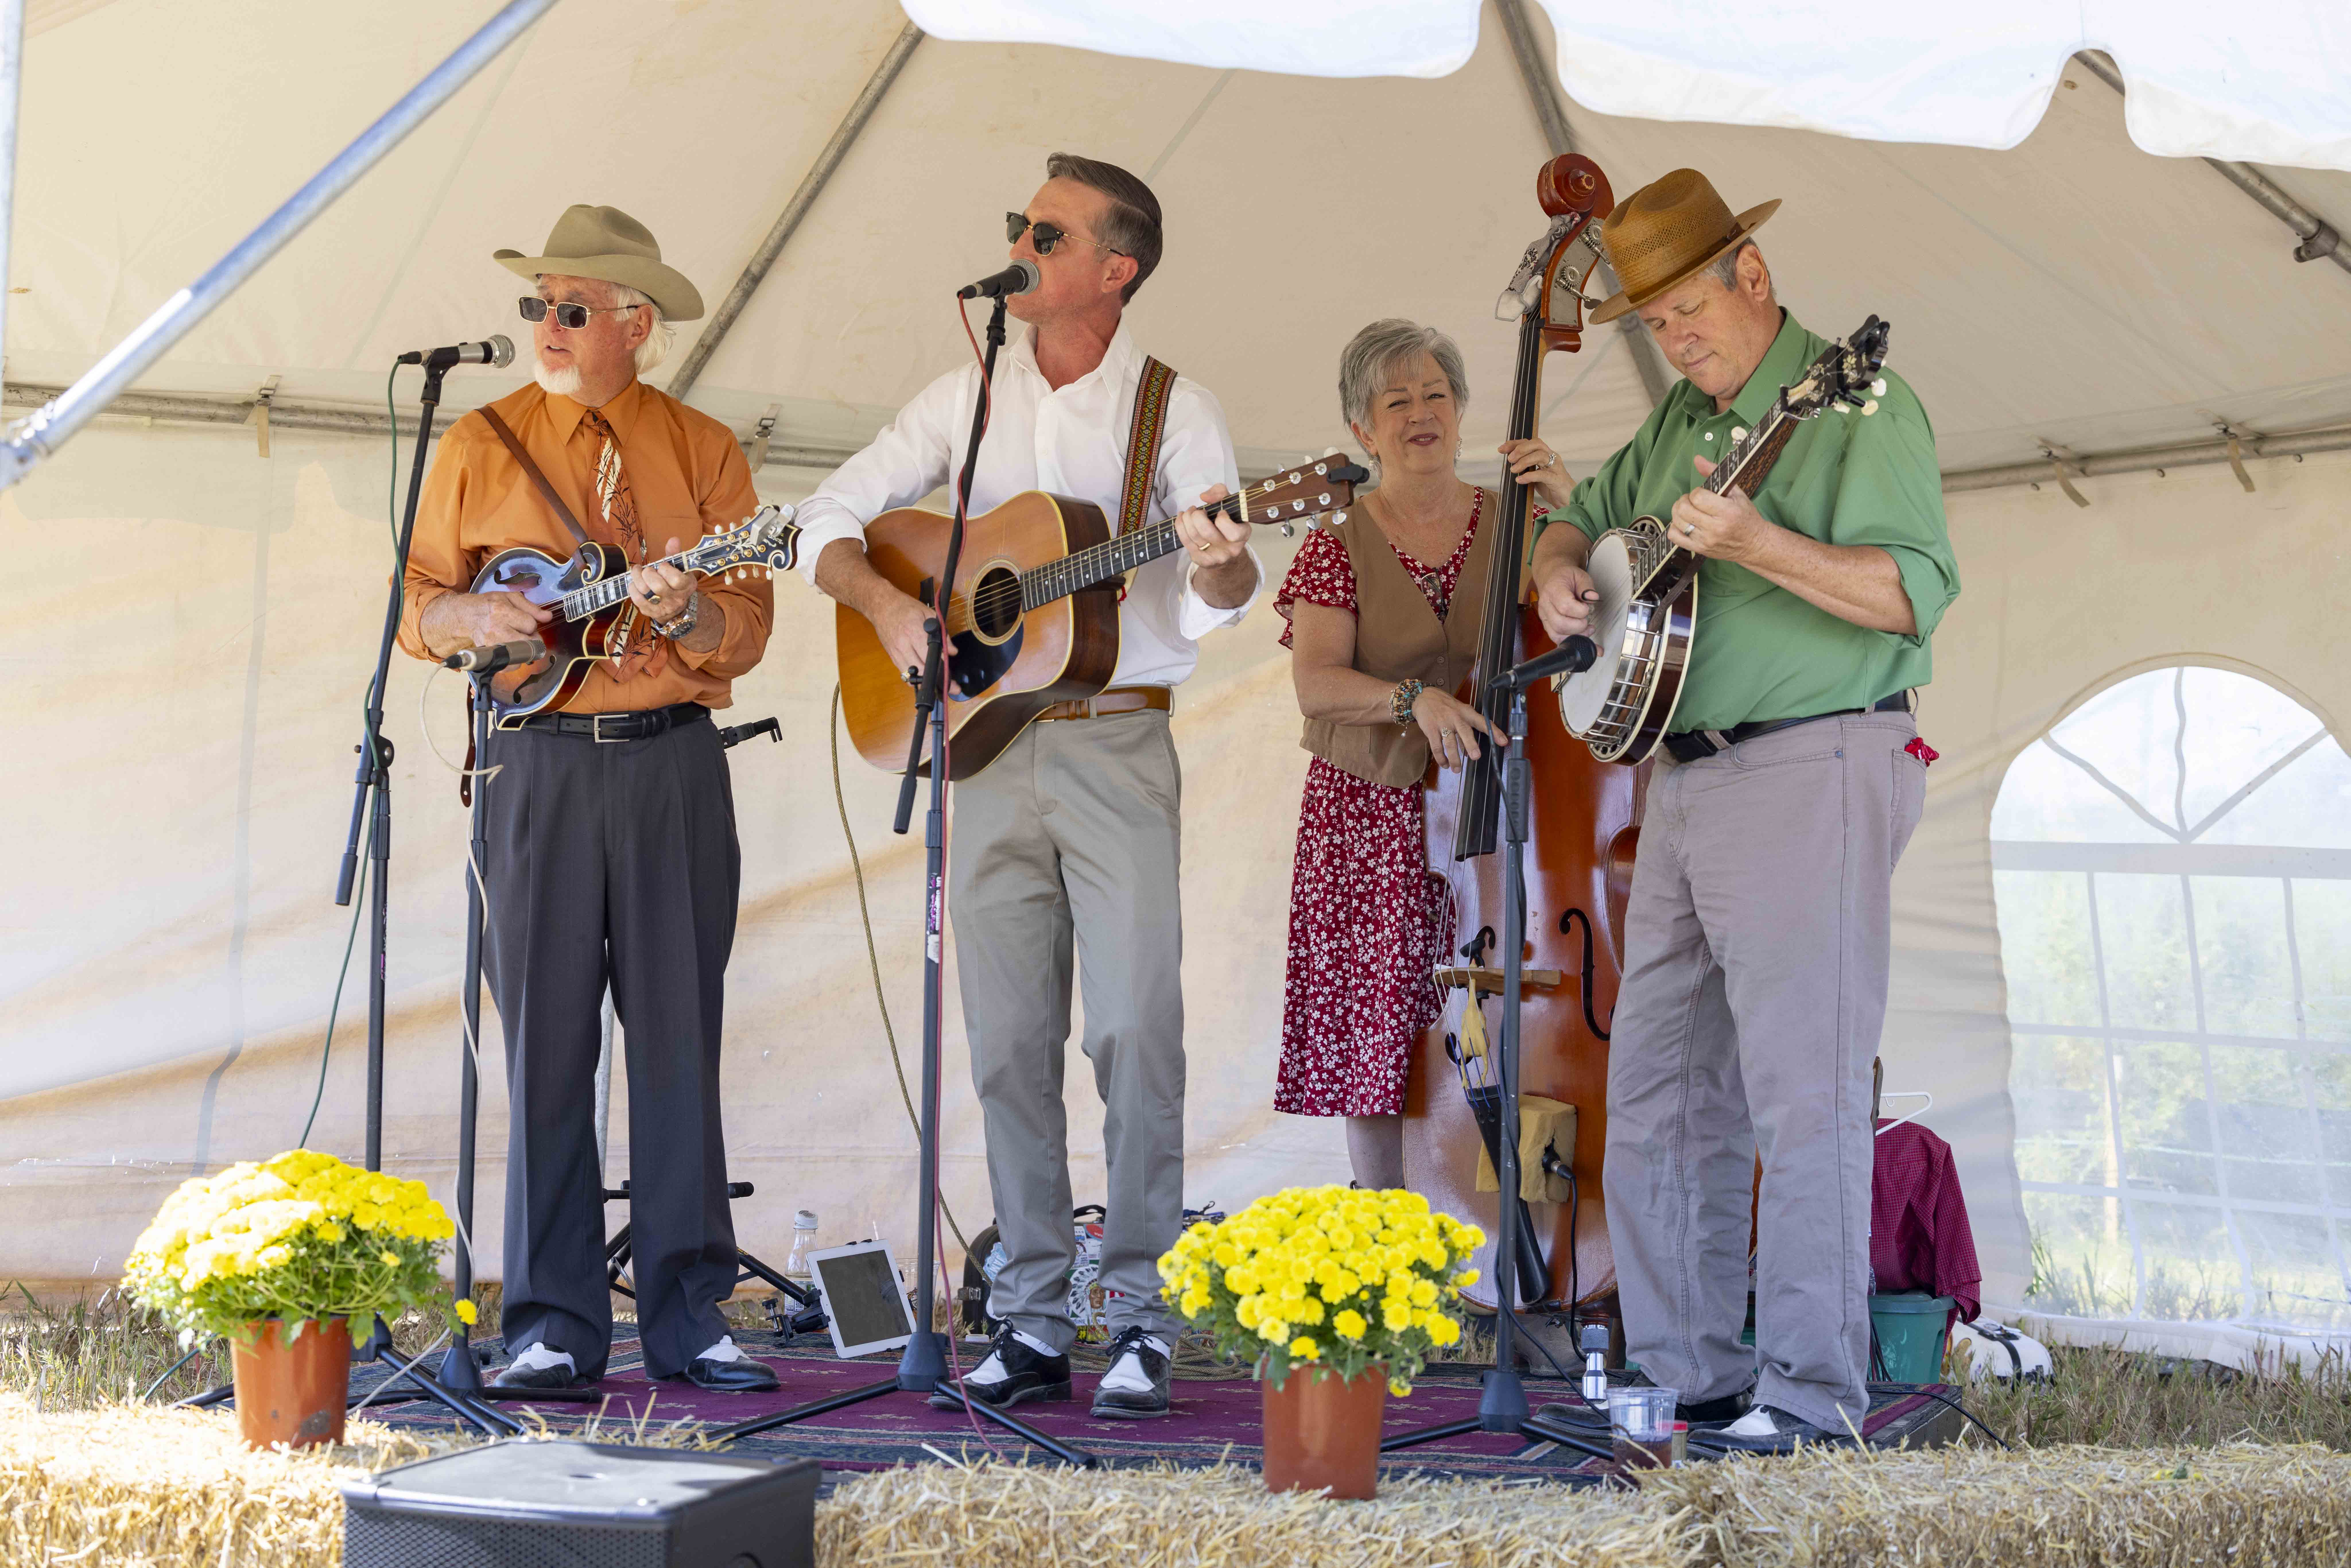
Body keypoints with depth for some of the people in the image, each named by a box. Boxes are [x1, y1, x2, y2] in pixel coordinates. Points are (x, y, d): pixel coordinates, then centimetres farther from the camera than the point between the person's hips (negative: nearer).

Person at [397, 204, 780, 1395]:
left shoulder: (705, 453, 9)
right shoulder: (481, 446, 9)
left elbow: (750, 626, 3)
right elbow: (415, 601, 11)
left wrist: (685, 612, -18)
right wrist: (468, 617, -10)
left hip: (678, 765, 1)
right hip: (541, 762, 0)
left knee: (680, 1039, 2)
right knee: (547, 1040, -1)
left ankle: (686, 1316, 8)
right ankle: (552, 1326, 6)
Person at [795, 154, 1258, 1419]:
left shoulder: (1173, 409, 1)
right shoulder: (966, 401, 12)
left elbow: (1223, 591, -10)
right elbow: (828, 520, 12)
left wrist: (1220, 569, -33)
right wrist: (888, 606, -7)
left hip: (1118, 744, -3)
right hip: (987, 741, 4)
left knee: (1136, 1031, -8)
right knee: (1008, 1041, 4)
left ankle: (1142, 1318, 1)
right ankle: (1032, 1322, 12)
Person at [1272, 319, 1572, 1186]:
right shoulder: (1339, 546, 2)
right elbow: (1316, 684, -10)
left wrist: (1572, 510, -14)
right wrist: (1414, 699, -27)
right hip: (1371, 821, -1)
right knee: (1378, 1044, 0)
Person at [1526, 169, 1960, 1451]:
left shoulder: (1855, 402, -8)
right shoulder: (1680, 419, 17)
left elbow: (1917, 592, -18)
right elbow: (1585, 516, 31)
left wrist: (1759, 544, -29)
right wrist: (1558, 573, 8)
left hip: (1810, 777, -9)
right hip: (1684, 774, 9)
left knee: (1802, 1090, -8)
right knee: (1657, 1090, 10)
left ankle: (1813, 1388, -1)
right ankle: (1683, 1370, 19)